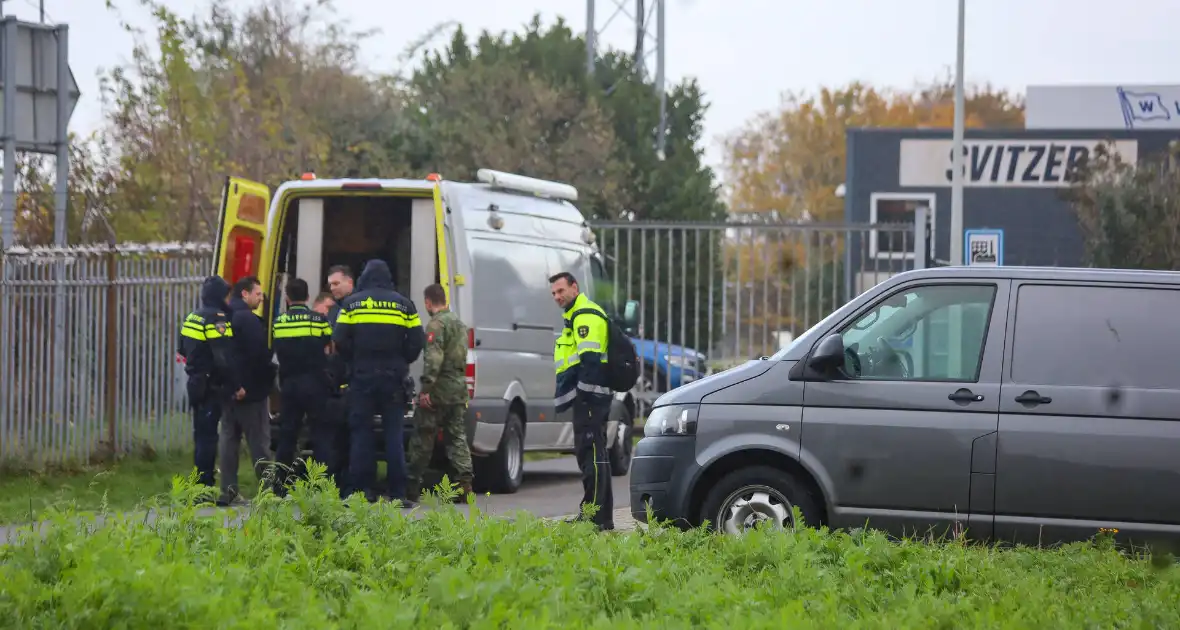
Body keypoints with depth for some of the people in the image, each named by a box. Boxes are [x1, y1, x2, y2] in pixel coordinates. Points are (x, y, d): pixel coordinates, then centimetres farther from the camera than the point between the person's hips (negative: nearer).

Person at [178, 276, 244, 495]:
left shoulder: (192, 318, 13)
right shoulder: (216, 319, -16)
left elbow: (183, 351, 21)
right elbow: (224, 359, -23)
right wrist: (236, 386, -20)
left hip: (196, 384, 9)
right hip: (211, 385, -9)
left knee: (202, 434, 15)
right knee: (208, 436, -7)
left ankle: (201, 485, 20)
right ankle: (205, 487, -8)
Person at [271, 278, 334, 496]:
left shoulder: (278, 323, 3)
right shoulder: (320, 320, -4)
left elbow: (277, 353, 7)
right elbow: (327, 351, 0)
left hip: (288, 384, 3)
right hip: (314, 383, -3)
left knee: (287, 436, 9)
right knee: (321, 435, -1)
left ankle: (280, 487, 9)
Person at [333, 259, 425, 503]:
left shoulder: (351, 304, 2)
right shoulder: (403, 304, 4)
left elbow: (340, 341, -4)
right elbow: (416, 341, 0)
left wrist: (353, 362, 11)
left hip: (361, 376, -1)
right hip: (393, 378, 1)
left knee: (360, 433, 3)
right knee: (394, 434, 2)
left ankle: (361, 489, -1)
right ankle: (398, 492, -2)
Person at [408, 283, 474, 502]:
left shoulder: (436, 324, -11)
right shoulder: (459, 323, 18)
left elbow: (433, 358, -21)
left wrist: (426, 388, -24)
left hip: (438, 393, -8)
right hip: (458, 390, 8)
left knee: (422, 439, 0)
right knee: (457, 437, 7)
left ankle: (412, 486, 4)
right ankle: (464, 482, -4)